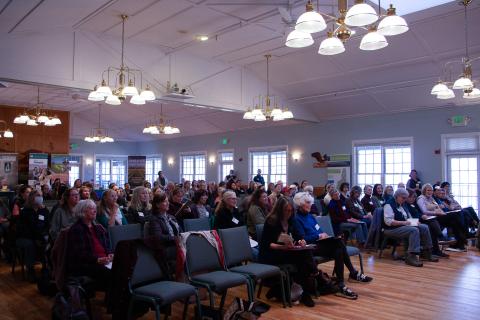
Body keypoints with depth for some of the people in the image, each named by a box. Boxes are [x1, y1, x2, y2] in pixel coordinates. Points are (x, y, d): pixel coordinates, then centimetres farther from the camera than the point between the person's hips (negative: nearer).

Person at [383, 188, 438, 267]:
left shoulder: (402, 204, 16)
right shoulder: (389, 204, -13)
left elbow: (408, 217, 25)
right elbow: (388, 221, -23)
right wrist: (403, 222, -26)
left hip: (404, 225, 9)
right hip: (393, 228, -9)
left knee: (424, 227, -4)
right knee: (414, 230, -31)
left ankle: (426, 252, 4)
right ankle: (411, 256, -35)